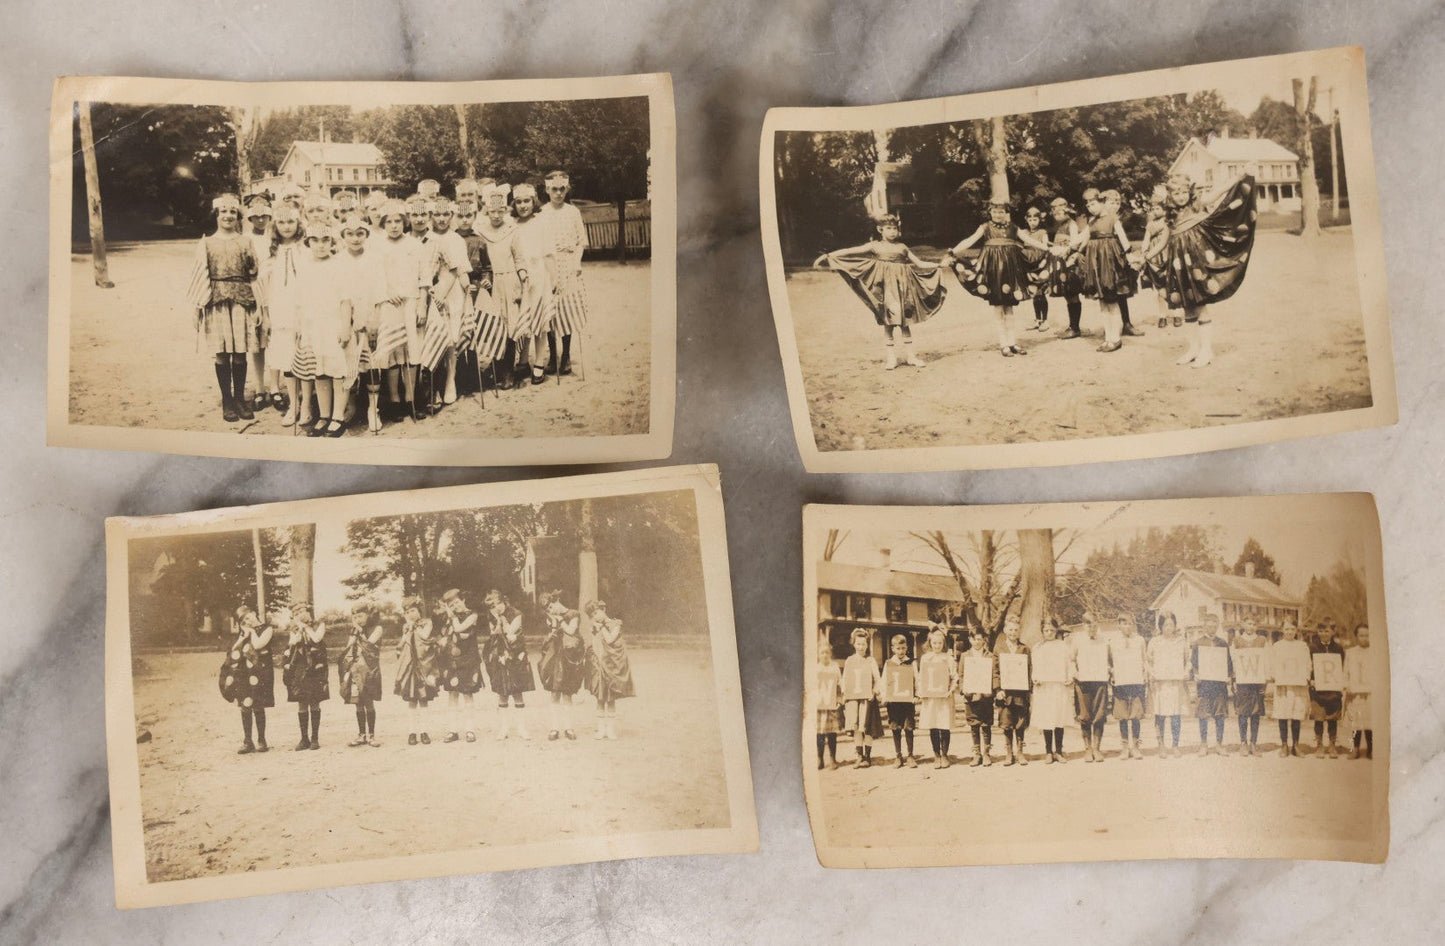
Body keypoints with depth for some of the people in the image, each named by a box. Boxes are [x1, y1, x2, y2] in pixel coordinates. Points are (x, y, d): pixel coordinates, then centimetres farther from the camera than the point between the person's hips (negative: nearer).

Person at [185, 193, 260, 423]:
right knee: (222, 354, 2)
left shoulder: (245, 241, 7)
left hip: (242, 301, 0)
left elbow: (253, 276, 6)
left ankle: (240, 398, 16)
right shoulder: (206, 244, 6)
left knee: (240, 353, 3)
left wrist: (258, 307, 2)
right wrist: (197, 308, 0)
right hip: (217, 303, 0)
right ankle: (227, 401, 12)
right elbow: (200, 278, 5)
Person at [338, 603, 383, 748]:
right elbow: (347, 650, 9)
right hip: (354, 669, 4)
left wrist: (360, 631, -7)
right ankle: (361, 735, 12)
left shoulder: (376, 628, 2)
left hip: (368, 670, -4)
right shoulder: (352, 631, 14)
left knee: (368, 703, -6)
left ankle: (371, 735, 1)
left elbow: (369, 644, -10)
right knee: (358, 704, 5)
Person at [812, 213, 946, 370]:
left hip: (902, 287, 2)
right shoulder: (875, 246, 2)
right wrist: (828, 256, -8)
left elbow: (919, 264, 15)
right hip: (886, 288, -2)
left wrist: (937, 265, 3)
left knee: (905, 321, 4)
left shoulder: (902, 247, 9)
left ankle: (909, 355, 11)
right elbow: (850, 252, -3)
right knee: (888, 321, 1)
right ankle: (890, 356, 10)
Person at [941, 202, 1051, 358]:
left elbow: (1029, 239, 6)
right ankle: (1003, 344, 5)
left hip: (1010, 267, 2)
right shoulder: (986, 227, 1)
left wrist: (1048, 248, -2)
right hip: (993, 268, -2)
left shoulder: (1013, 227, 8)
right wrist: (951, 254, -18)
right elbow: (969, 241, -8)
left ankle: (1012, 342, 10)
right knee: (998, 305, 1)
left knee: (1009, 306, 6)